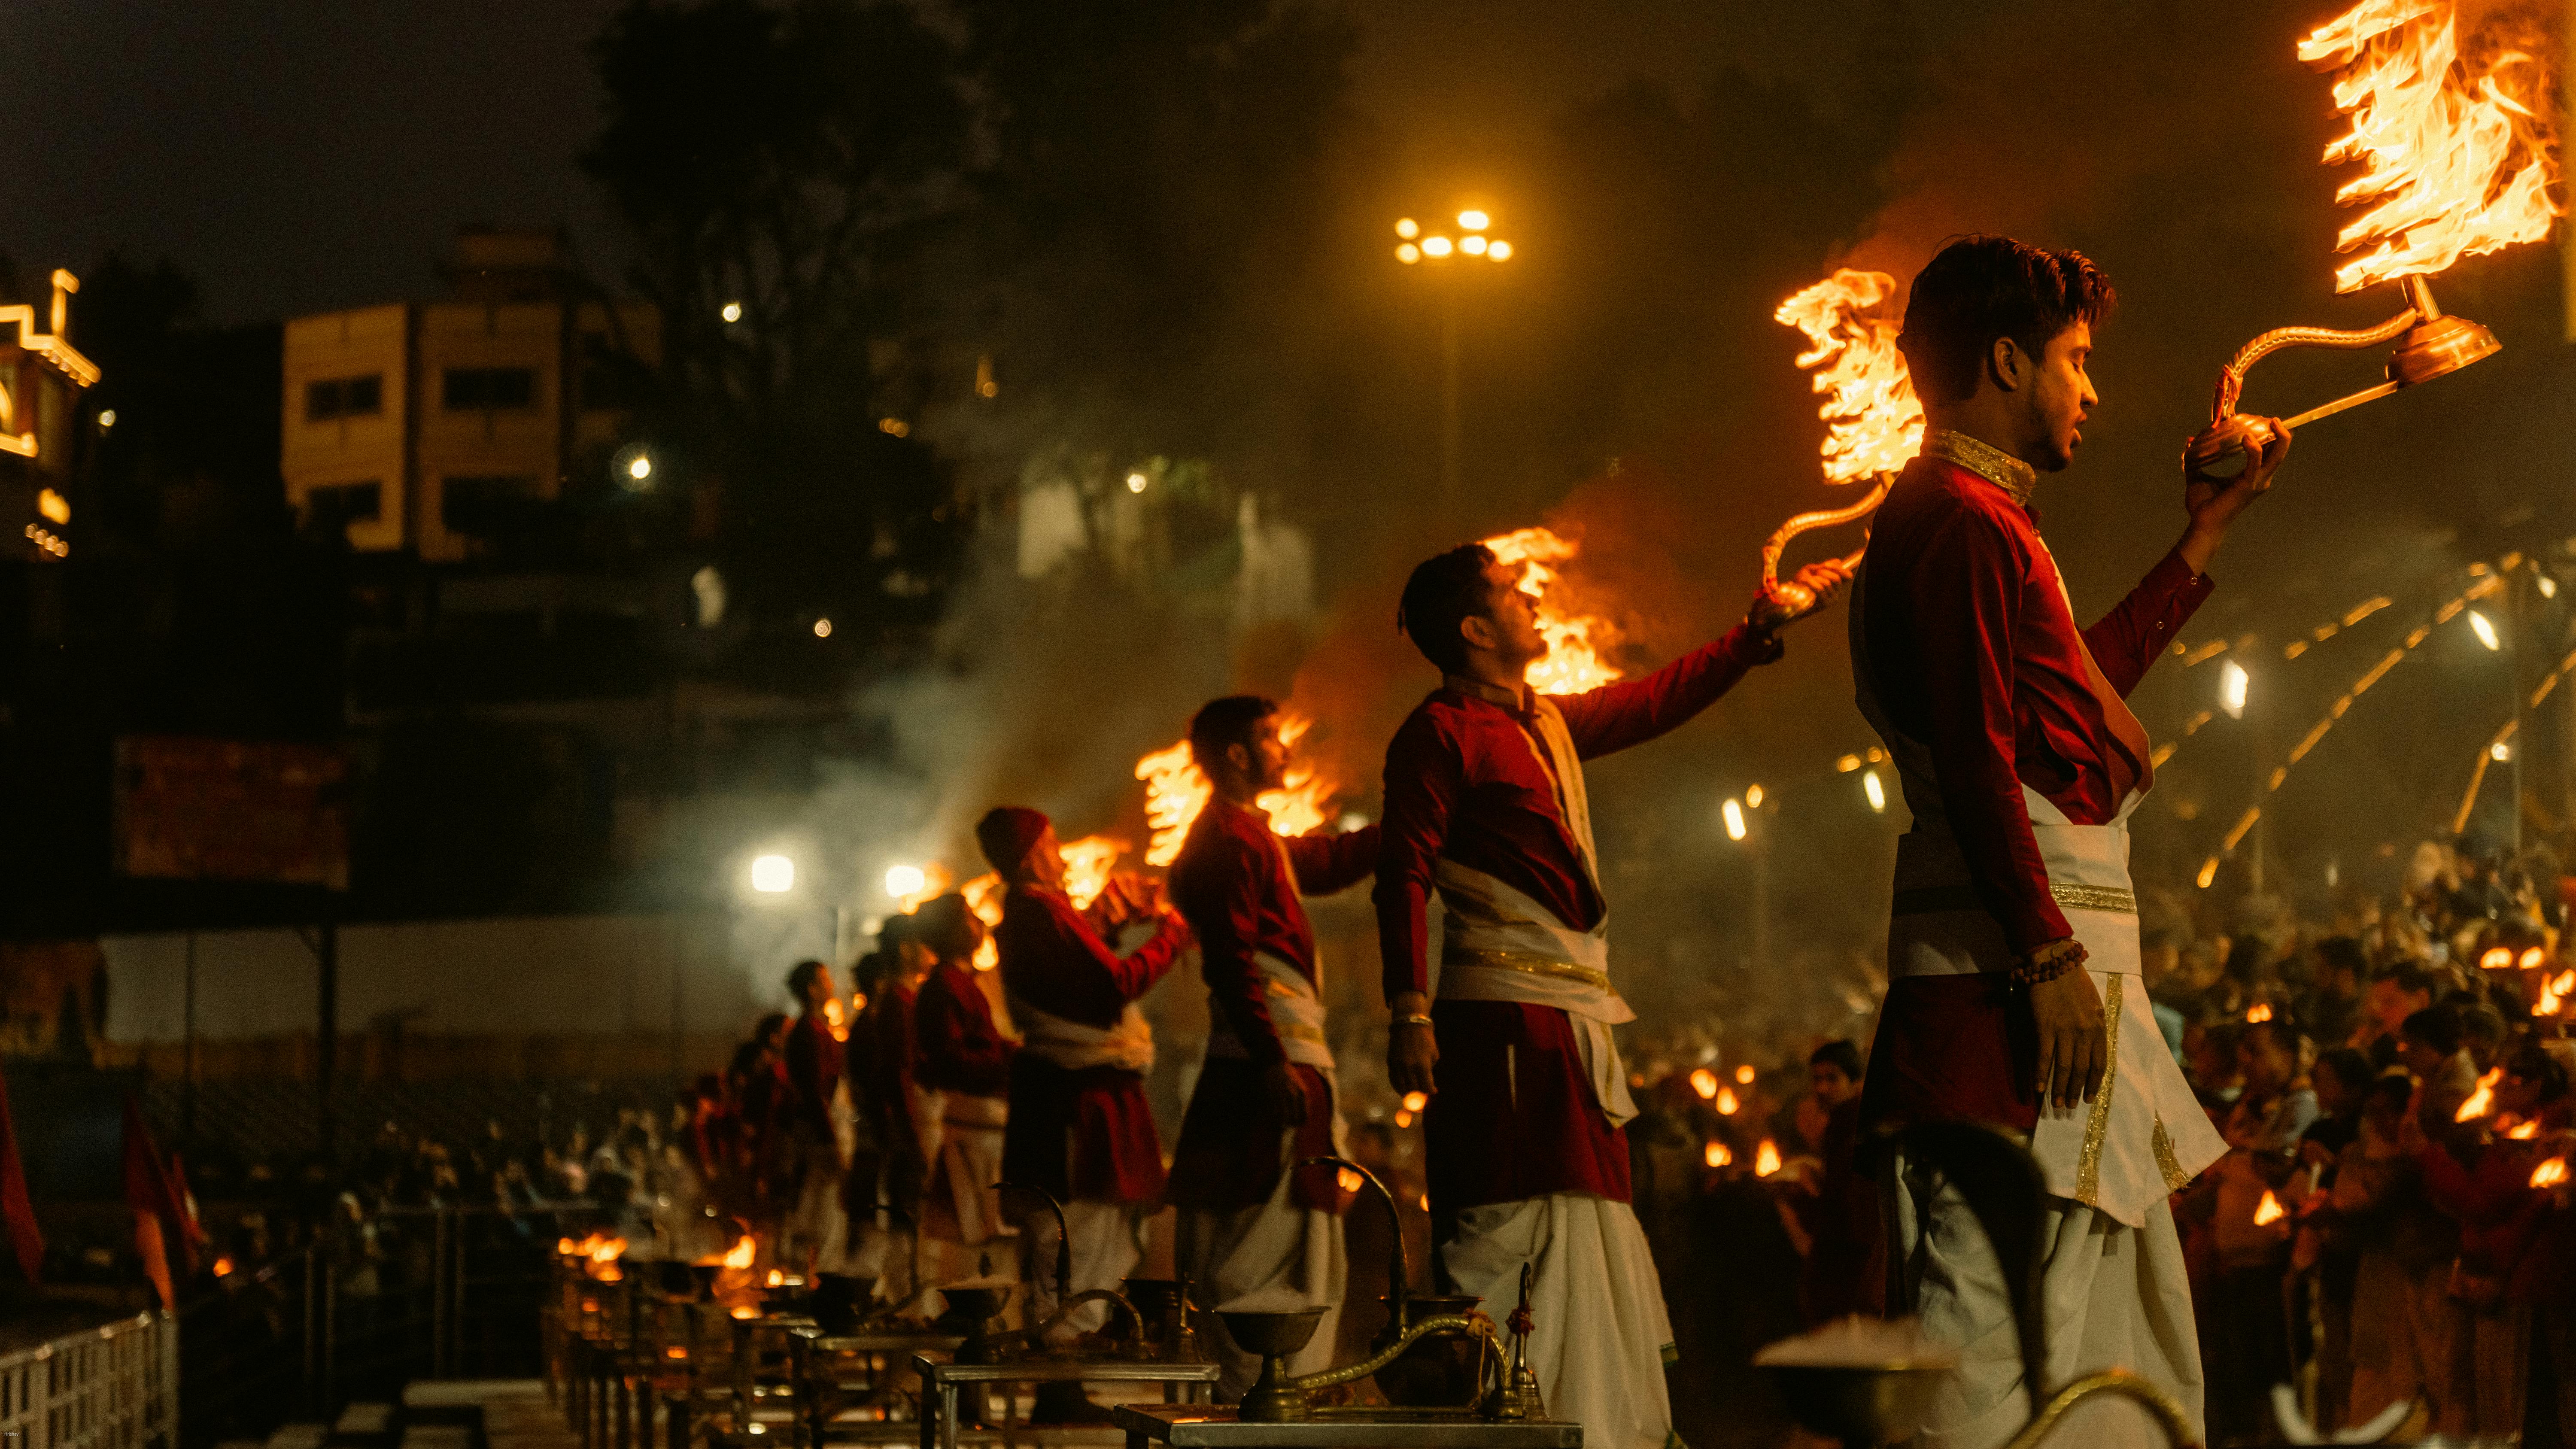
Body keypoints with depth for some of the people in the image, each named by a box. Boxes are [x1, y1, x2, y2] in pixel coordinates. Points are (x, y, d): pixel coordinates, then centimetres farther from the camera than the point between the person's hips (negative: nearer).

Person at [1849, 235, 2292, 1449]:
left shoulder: (1975, 517, 22)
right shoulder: (1960, 518, -11)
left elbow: (2078, 684, 35)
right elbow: (1975, 755, -20)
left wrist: (2205, 536, 39)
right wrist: (2049, 953, -23)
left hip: (2050, 958, 11)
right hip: (2007, 971, -11)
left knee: (2131, 1322, 16)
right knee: (1999, 1314, -15)